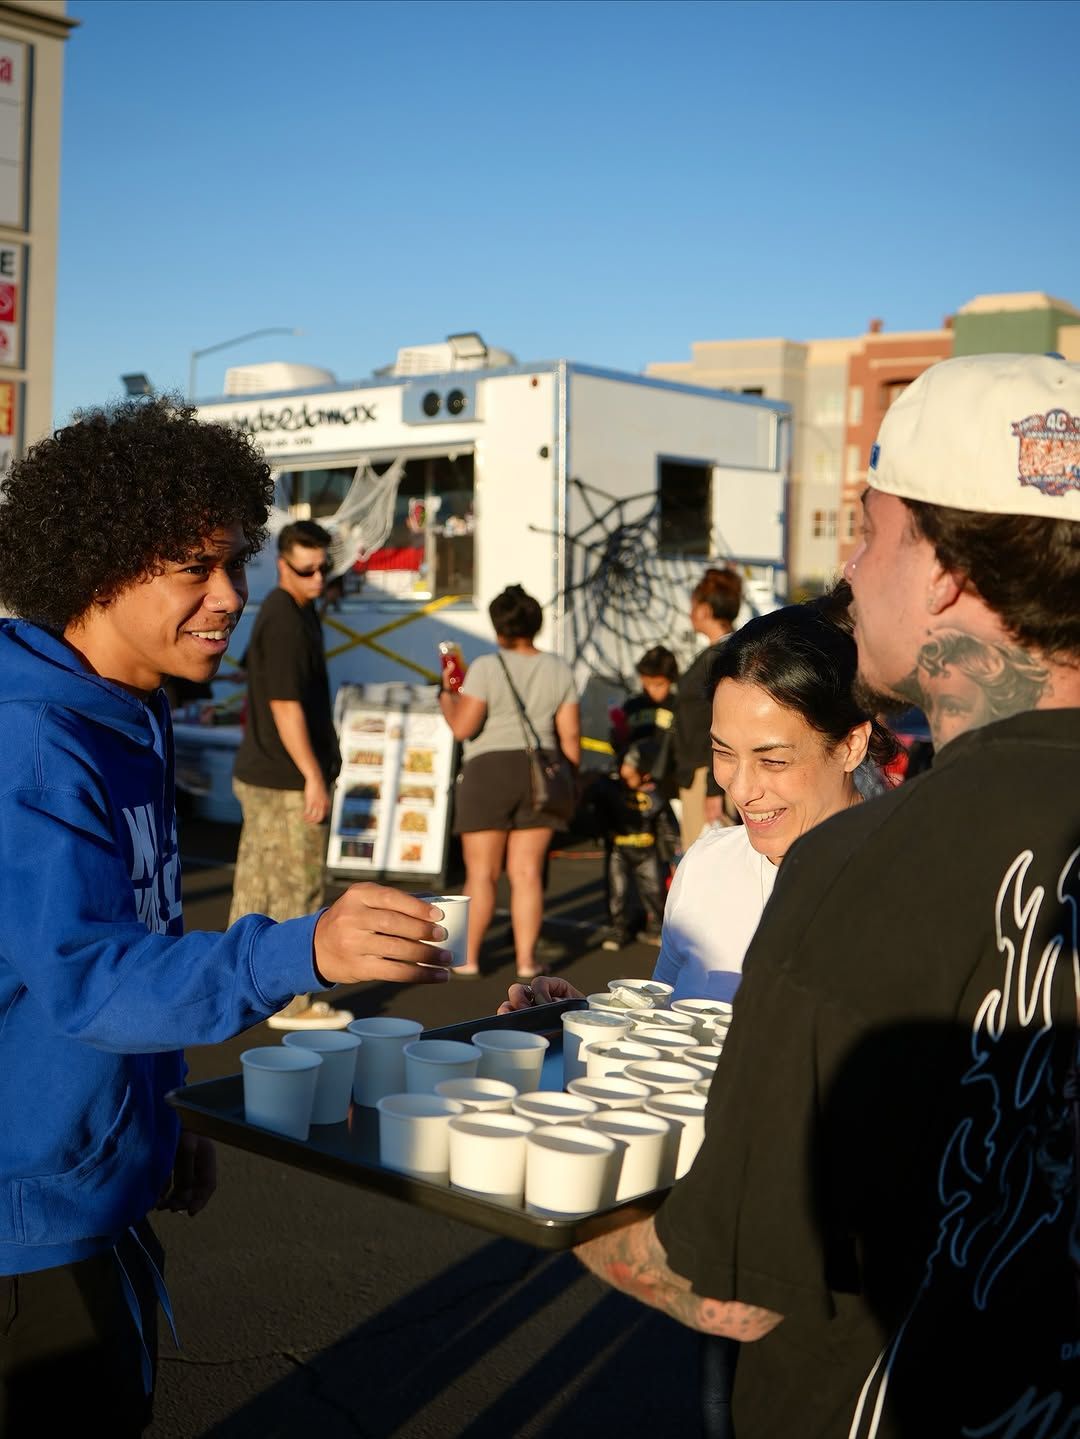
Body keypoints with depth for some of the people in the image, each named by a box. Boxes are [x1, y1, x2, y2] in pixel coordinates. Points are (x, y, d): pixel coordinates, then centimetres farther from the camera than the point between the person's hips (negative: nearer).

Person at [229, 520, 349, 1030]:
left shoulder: (299, 611, 14)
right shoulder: (285, 620, -17)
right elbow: (285, 705, -21)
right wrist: (313, 776, -19)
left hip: (259, 776, 10)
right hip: (287, 782, -10)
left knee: (255, 889, 14)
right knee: (297, 893, -2)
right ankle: (291, 1003, 6)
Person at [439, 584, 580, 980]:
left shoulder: (487, 667, -11)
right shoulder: (558, 670, 3)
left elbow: (462, 727, -15)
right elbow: (570, 734, 1)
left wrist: (447, 694, 3)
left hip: (488, 774, -4)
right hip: (539, 775, 4)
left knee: (481, 873, 3)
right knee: (527, 872, 6)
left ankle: (467, 958, 7)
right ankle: (526, 959, 5)